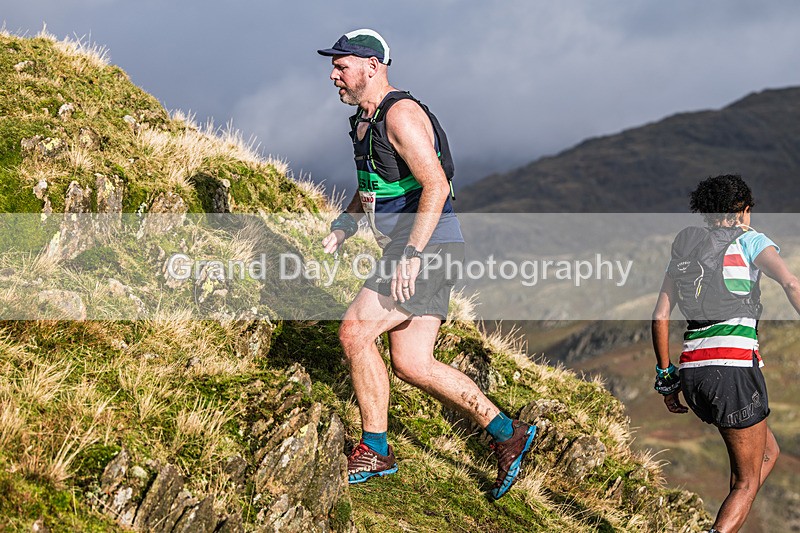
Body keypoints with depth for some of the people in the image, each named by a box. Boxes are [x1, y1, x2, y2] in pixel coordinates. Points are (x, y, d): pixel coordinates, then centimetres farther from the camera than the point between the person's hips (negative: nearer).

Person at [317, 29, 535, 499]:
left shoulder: (402, 114, -15)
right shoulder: (364, 121, 16)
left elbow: (435, 185, -24)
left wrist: (411, 256, -28)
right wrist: (341, 229, 12)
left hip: (427, 249, -10)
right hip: (408, 250, 10)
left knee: (355, 331, -13)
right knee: (412, 364, 5)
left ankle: (375, 450, -1)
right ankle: (508, 434, 12)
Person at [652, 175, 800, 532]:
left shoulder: (683, 251, 20)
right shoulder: (750, 241, 5)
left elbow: (659, 317, 14)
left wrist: (666, 378, 18)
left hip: (693, 370, 6)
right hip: (736, 367, -6)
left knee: (768, 452, 25)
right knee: (747, 482, 4)